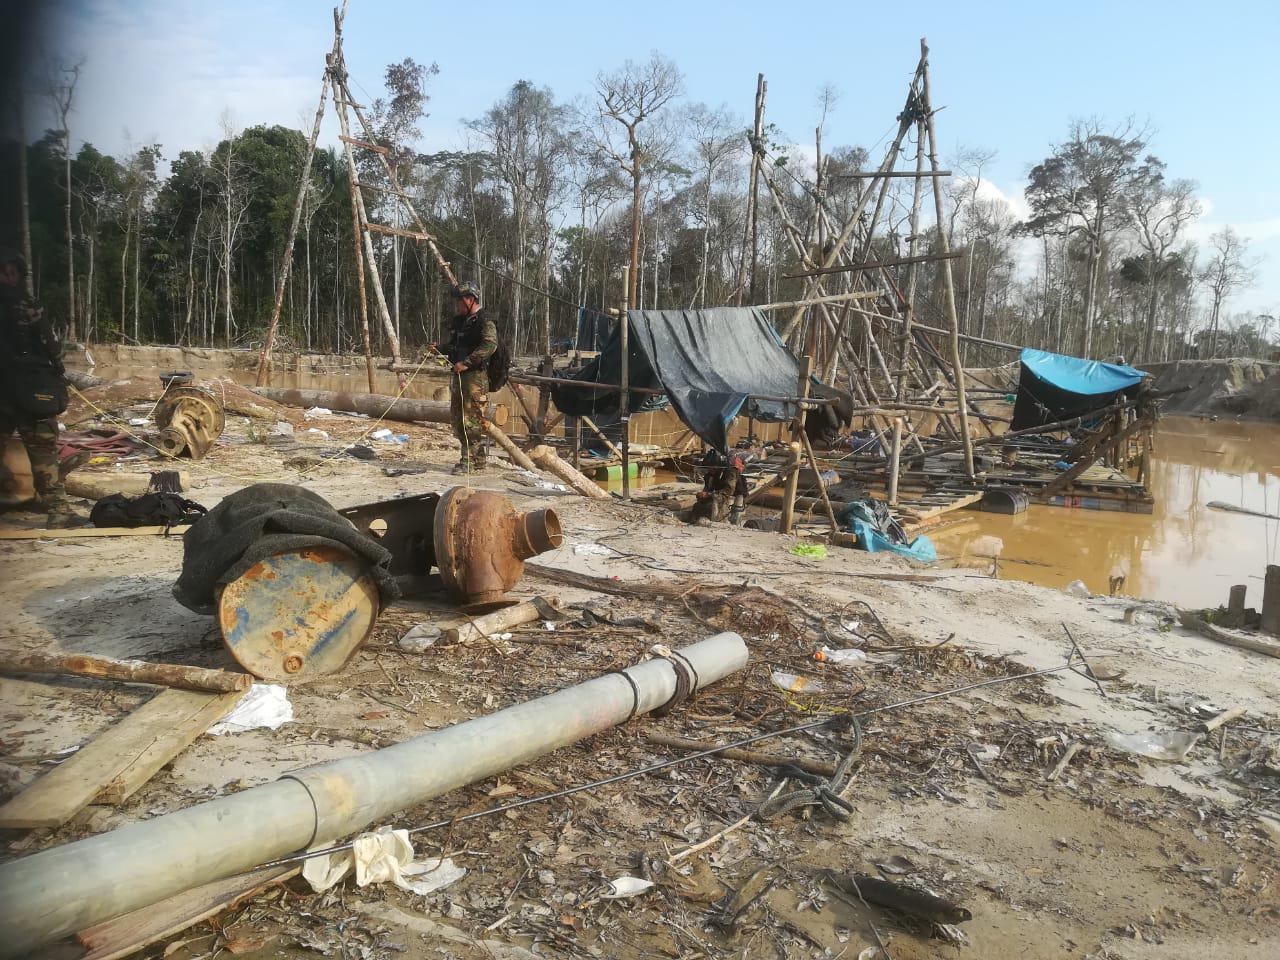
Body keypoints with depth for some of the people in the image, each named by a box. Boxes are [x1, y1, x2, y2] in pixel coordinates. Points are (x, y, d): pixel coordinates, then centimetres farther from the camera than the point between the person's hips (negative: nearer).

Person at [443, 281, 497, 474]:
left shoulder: (483, 321, -11)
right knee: (458, 419, 13)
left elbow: (490, 345, -27)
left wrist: (466, 362, -29)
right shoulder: (459, 321, 18)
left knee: (471, 419, -9)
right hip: (458, 375, 10)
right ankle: (480, 458, 21)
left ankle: (469, 461, -4)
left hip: (475, 376, -10)